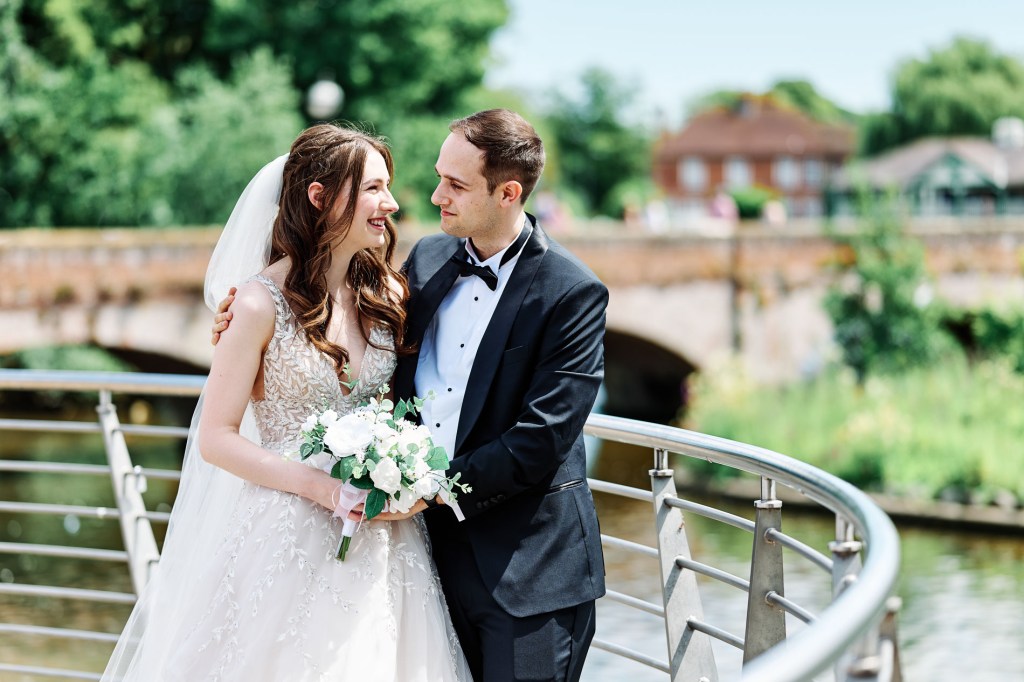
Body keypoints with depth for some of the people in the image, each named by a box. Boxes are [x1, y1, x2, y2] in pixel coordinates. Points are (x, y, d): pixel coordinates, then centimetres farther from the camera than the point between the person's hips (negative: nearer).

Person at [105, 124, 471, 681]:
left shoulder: (387, 295, 5)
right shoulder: (264, 303, -11)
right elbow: (216, 437, -10)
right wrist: (323, 489, -19)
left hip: (377, 537, 5)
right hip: (288, 536, -5)